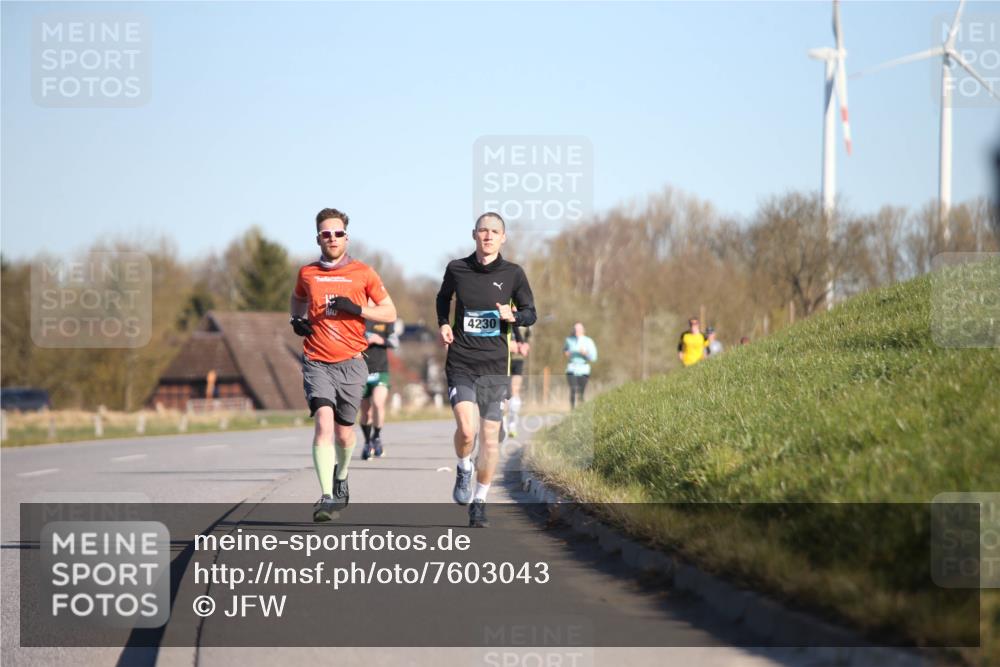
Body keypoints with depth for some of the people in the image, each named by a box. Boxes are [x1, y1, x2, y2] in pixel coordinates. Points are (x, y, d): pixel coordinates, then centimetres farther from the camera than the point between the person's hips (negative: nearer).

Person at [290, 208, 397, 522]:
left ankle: (341, 476, 41)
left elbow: (390, 313, 5)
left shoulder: (363, 273, 1)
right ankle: (327, 496, -27)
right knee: (324, 422, -20)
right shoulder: (307, 273, 7)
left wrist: (356, 309, -11)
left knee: (344, 431, 8)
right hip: (317, 363, 0)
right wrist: (297, 319, 8)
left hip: (351, 363, 0)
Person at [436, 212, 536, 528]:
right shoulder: (456, 269, 2)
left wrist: (513, 315, -13)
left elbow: (530, 313, 9)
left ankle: (479, 503, 18)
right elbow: (443, 297, 23)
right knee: (466, 430, -18)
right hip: (460, 363, -1)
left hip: (495, 365, 1)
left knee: (490, 436, 2)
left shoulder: (513, 274, 0)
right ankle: (463, 470, 15)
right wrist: (443, 324, 6)